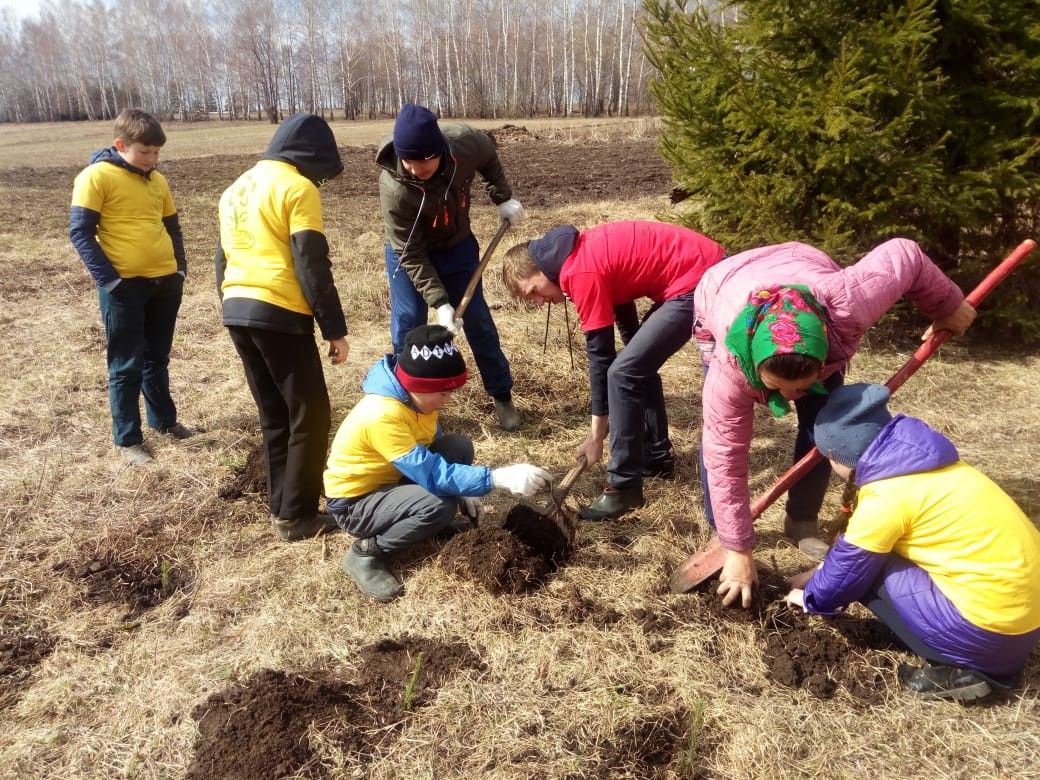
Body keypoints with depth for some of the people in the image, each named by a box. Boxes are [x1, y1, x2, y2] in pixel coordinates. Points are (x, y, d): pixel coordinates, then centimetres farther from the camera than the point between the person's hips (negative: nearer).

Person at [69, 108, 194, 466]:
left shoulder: (157, 180, 11)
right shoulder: (96, 176, -9)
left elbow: (172, 227, 20)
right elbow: (80, 232, -11)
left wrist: (180, 268, 8)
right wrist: (109, 279, -16)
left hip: (165, 282, 6)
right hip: (125, 285, -6)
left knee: (157, 358, 18)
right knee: (126, 365, 3)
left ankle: (164, 420, 33)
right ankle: (127, 439, 13)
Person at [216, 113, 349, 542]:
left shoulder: (237, 188, 20)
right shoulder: (297, 188, -7)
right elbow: (312, 265, -13)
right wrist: (335, 329, -9)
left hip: (237, 312, 9)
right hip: (279, 315, -8)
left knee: (274, 415, 17)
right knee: (310, 416, 1)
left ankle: (281, 505, 24)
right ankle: (297, 515, 5)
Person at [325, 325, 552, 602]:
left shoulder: (417, 396, -7)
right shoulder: (383, 414, -34)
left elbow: (434, 447, 9)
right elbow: (433, 474, -38)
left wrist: (462, 492, -2)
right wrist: (499, 478, -42)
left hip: (389, 479, 8)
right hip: (355, 501, -8)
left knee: (460, 446, -11)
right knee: (439, 505, -33)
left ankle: (438, 524, 9)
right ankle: (366, 553, -10)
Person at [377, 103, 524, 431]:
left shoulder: (465, 143, -29)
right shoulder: (394, 188, -36)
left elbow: (489, 156, -1)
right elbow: (411, 255, -28)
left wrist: (503, 198, -7)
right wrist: (439, 302, -33)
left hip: (458, 247, 3)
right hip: (409, 255, -3)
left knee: (478, 321, 8)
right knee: (407, 327, -3)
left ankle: (502, 396, 22)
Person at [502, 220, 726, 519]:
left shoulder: (581, 272, -15)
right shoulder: (583, 252, 13)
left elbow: (600, 352, -12)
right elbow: (625, 318, 21)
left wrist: (597, 434, -4)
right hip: (708, 268, 10)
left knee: (624, 372, -10)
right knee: (638, 364, 19)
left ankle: (624, 487, -2)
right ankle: (657, 455, 30)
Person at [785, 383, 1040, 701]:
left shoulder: (886, 496, -19)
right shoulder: (912, 461, 9)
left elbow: (850, 565, -4)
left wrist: (813, 598, 17)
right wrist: (819, 576, 30)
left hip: (991, 627, -9)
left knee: (869, 566, -1)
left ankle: (957, 669, -1)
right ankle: (996, 660, 12)